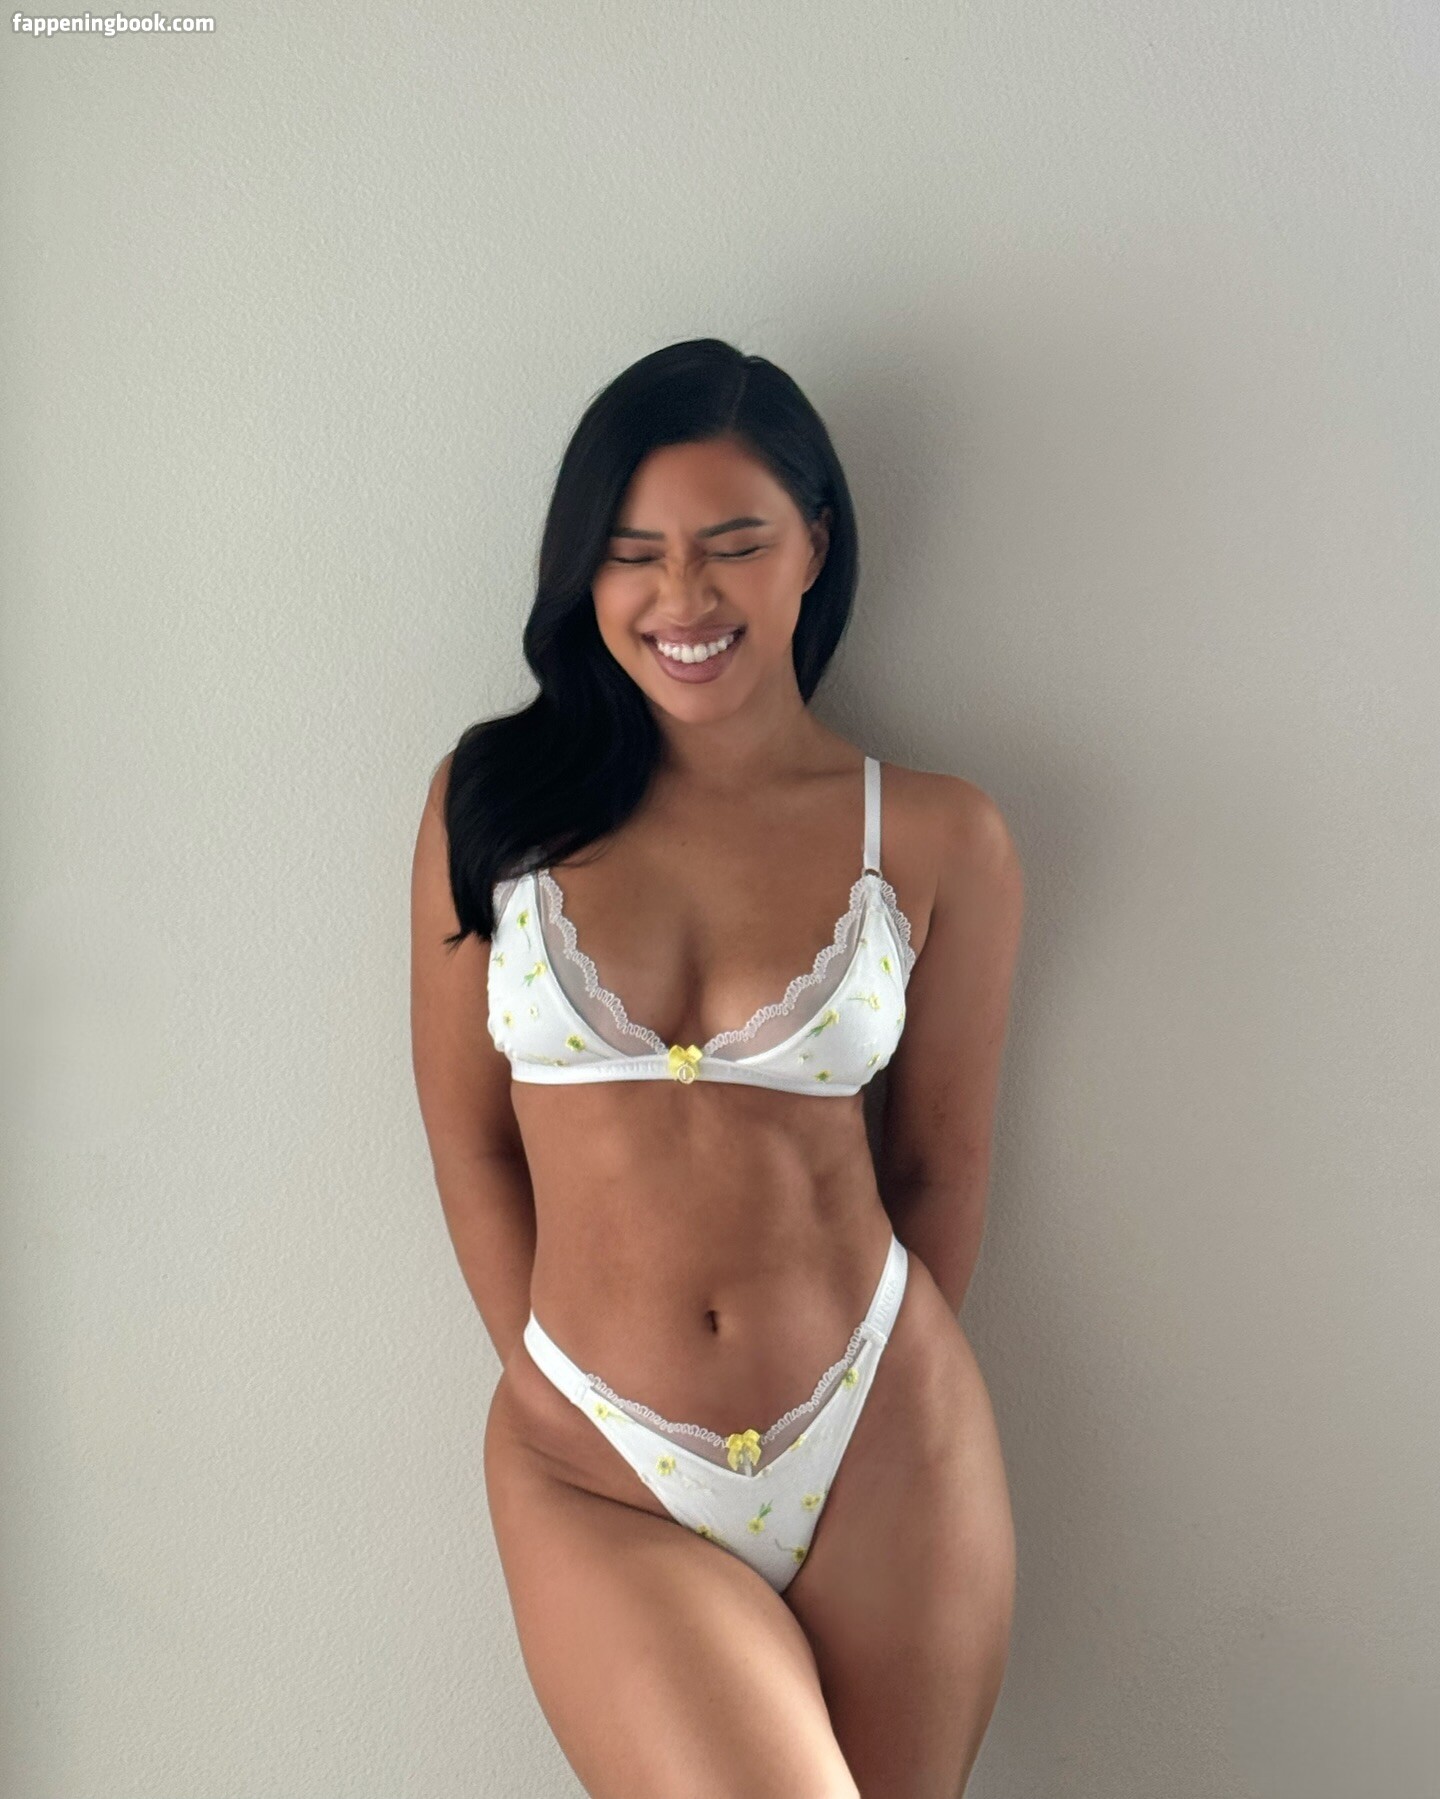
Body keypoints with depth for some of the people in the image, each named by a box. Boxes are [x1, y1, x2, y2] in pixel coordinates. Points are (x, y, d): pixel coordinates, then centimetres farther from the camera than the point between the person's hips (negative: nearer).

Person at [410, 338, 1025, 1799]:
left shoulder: (938, 841, -3)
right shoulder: (492, 799, -1)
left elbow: (939, 1168, 5)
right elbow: (468, 1138, 3)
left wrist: (879, 1401, 11)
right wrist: (555, 1383, 3)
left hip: (885, 1457, 1)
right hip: (595, 1471, 0)